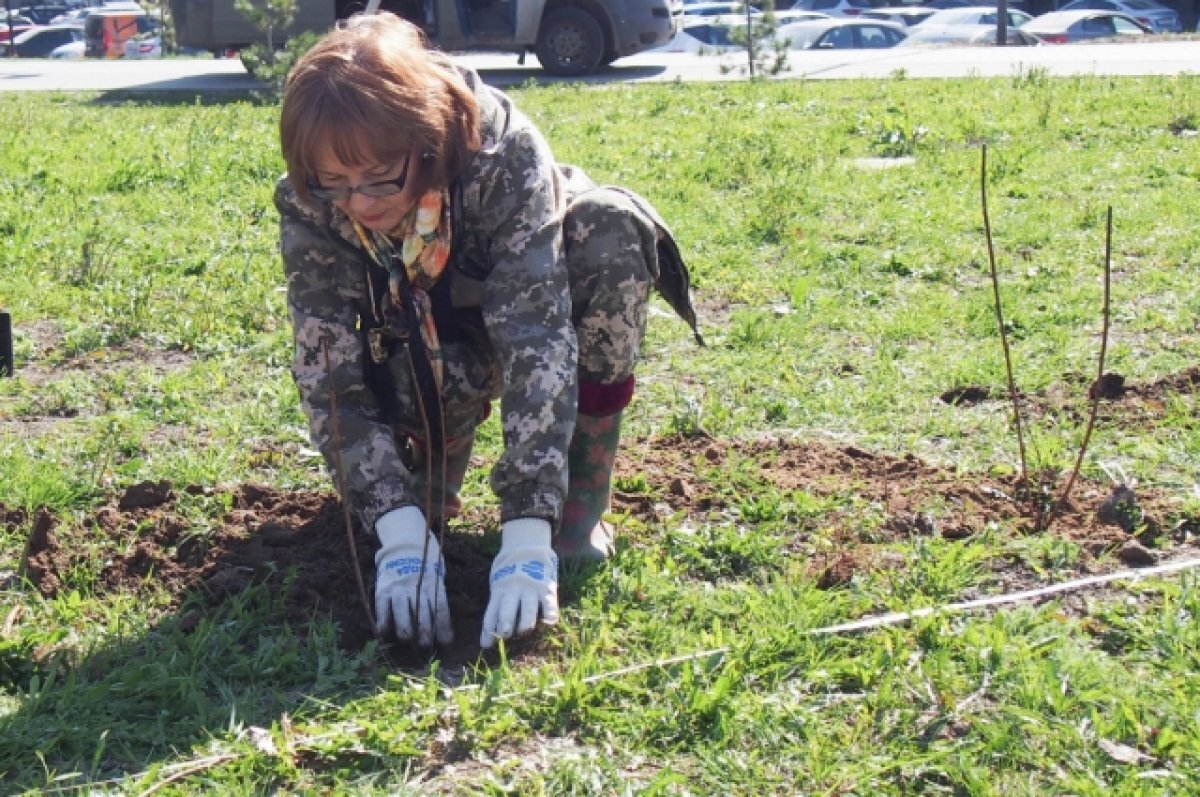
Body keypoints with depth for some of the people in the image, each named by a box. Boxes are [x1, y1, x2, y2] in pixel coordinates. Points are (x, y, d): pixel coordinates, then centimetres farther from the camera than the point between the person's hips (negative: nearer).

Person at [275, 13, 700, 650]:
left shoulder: (504, 152, -36)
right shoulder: (308, 207, -27)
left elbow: (536, 335, -42)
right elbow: (329, 375, -30)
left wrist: (527, 538, -49)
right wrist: (402, 533, -42)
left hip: (532, 307, 0)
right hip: (420, 344, 0)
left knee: (611, 225, -34)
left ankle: (579, 502, -20)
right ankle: (429, 452, 2)